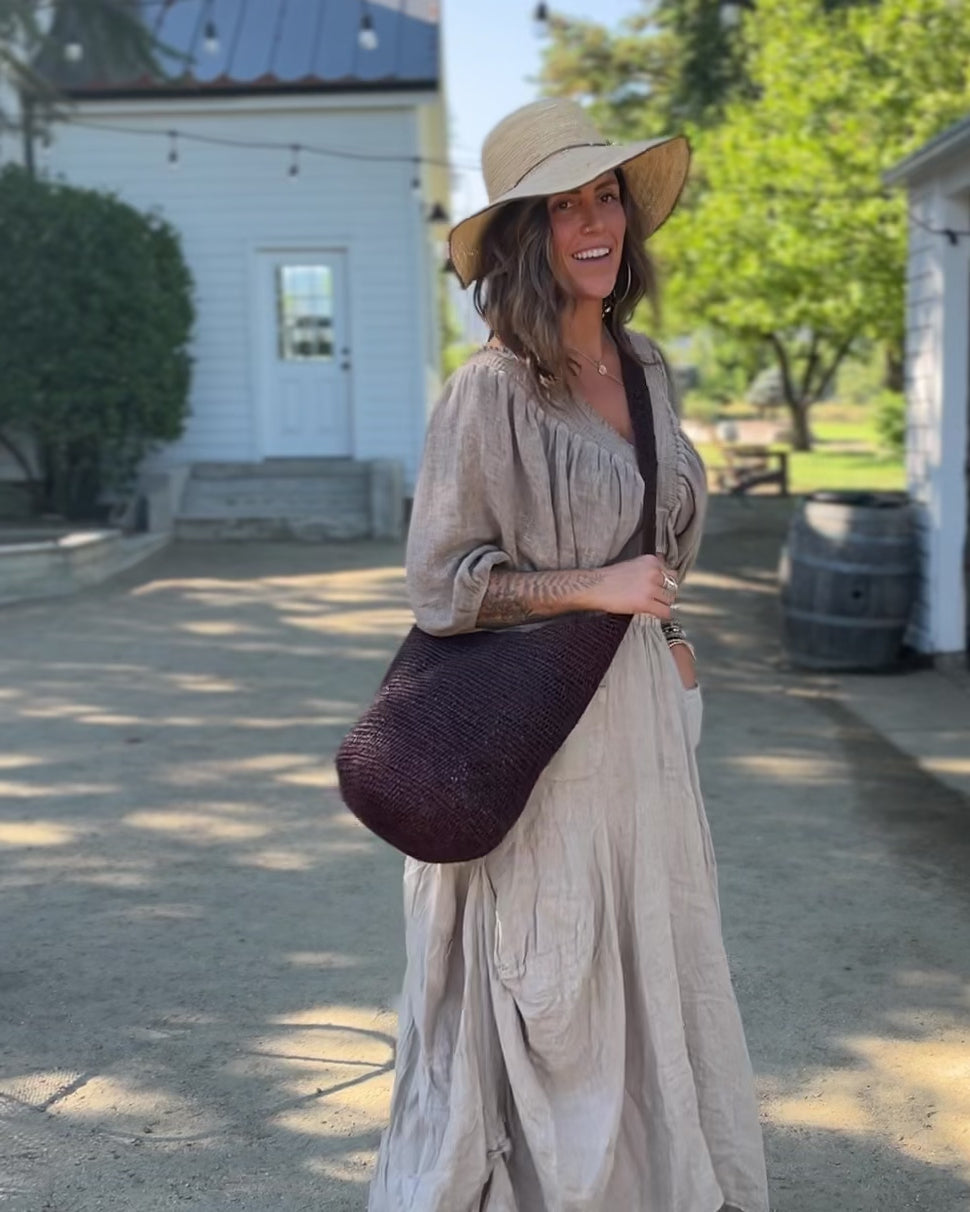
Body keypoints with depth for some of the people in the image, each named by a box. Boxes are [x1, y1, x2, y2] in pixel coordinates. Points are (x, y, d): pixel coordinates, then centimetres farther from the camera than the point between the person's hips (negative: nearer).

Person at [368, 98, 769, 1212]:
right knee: (541, 983, 5)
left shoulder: (645, 369, 8)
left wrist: (666, 633, 12)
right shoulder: (491, 390, -15)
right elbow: (440, 579, -15)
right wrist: (597, 588, -17)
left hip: (641, 712, 7)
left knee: (650, 967, 16)